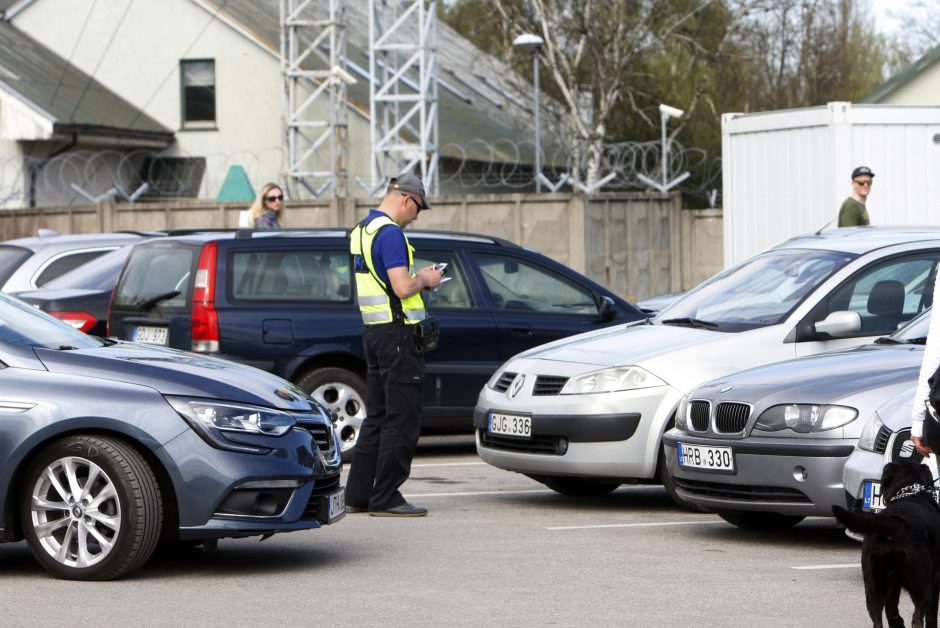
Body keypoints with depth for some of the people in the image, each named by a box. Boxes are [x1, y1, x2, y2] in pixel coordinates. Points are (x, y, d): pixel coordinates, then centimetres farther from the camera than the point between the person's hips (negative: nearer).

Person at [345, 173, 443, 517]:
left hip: (373, 331, 10)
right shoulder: (389, 233, -16)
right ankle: (386, 498, -4)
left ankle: (358, 494, 15)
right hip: (396, 332, -10)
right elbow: (402, 288, -23)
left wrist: (417, 277, 15)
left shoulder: (361, 230, 15)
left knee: (378, 416, 14)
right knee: (402, 418, -5)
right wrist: (424, 279, -4)